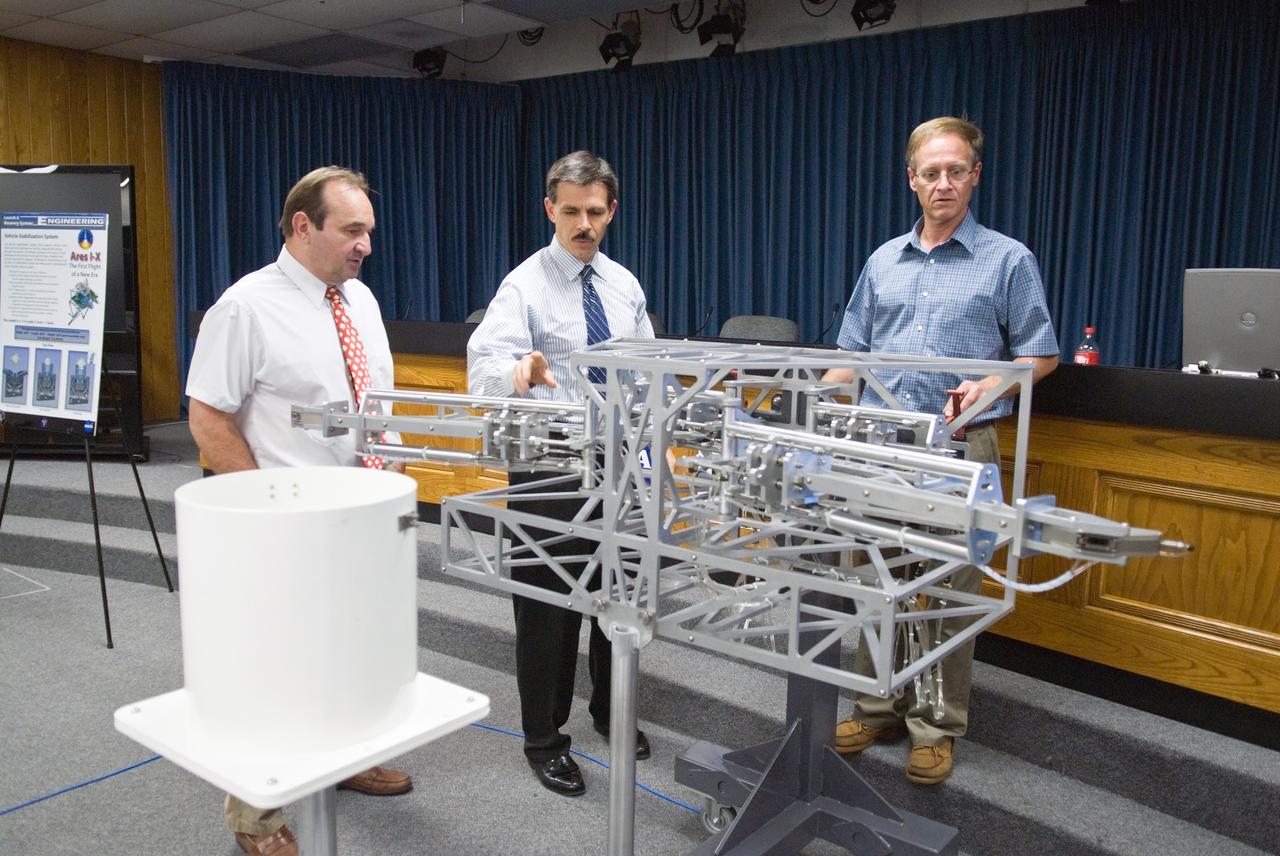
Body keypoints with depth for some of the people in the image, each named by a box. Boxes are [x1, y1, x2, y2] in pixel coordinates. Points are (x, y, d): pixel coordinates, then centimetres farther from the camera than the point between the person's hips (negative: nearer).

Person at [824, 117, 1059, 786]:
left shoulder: (1008, 260, 3)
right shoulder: (883, 262, 15)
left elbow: (1041, 355, 4)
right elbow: (852, 352, 18)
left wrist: (988, 386, -15)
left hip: (959, 447, -4)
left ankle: (937, 728, 15)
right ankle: (877, 708, 23)